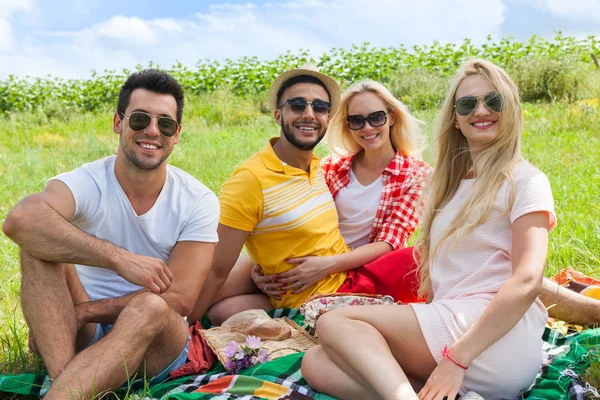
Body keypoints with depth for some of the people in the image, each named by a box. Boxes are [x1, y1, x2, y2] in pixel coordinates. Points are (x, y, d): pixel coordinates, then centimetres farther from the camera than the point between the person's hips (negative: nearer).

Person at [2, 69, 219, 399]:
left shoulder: (198, 202, -8)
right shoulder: (86, 183, -10)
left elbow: (179, 298, -15)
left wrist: (83, 311, -19)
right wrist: (120, 259, -36)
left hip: (157, 341, -1)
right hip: (79, 335, 1)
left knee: (150, 307, -35)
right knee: (40, 244, -23)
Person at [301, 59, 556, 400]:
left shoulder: (525, 180, 1)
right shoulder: (450, 184, 24)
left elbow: (527, 281, -13)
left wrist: (456, 358, -20)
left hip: (498, 336, -8)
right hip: (446, 328, 8)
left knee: (335, 323, -16)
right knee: (317, 364, -12)